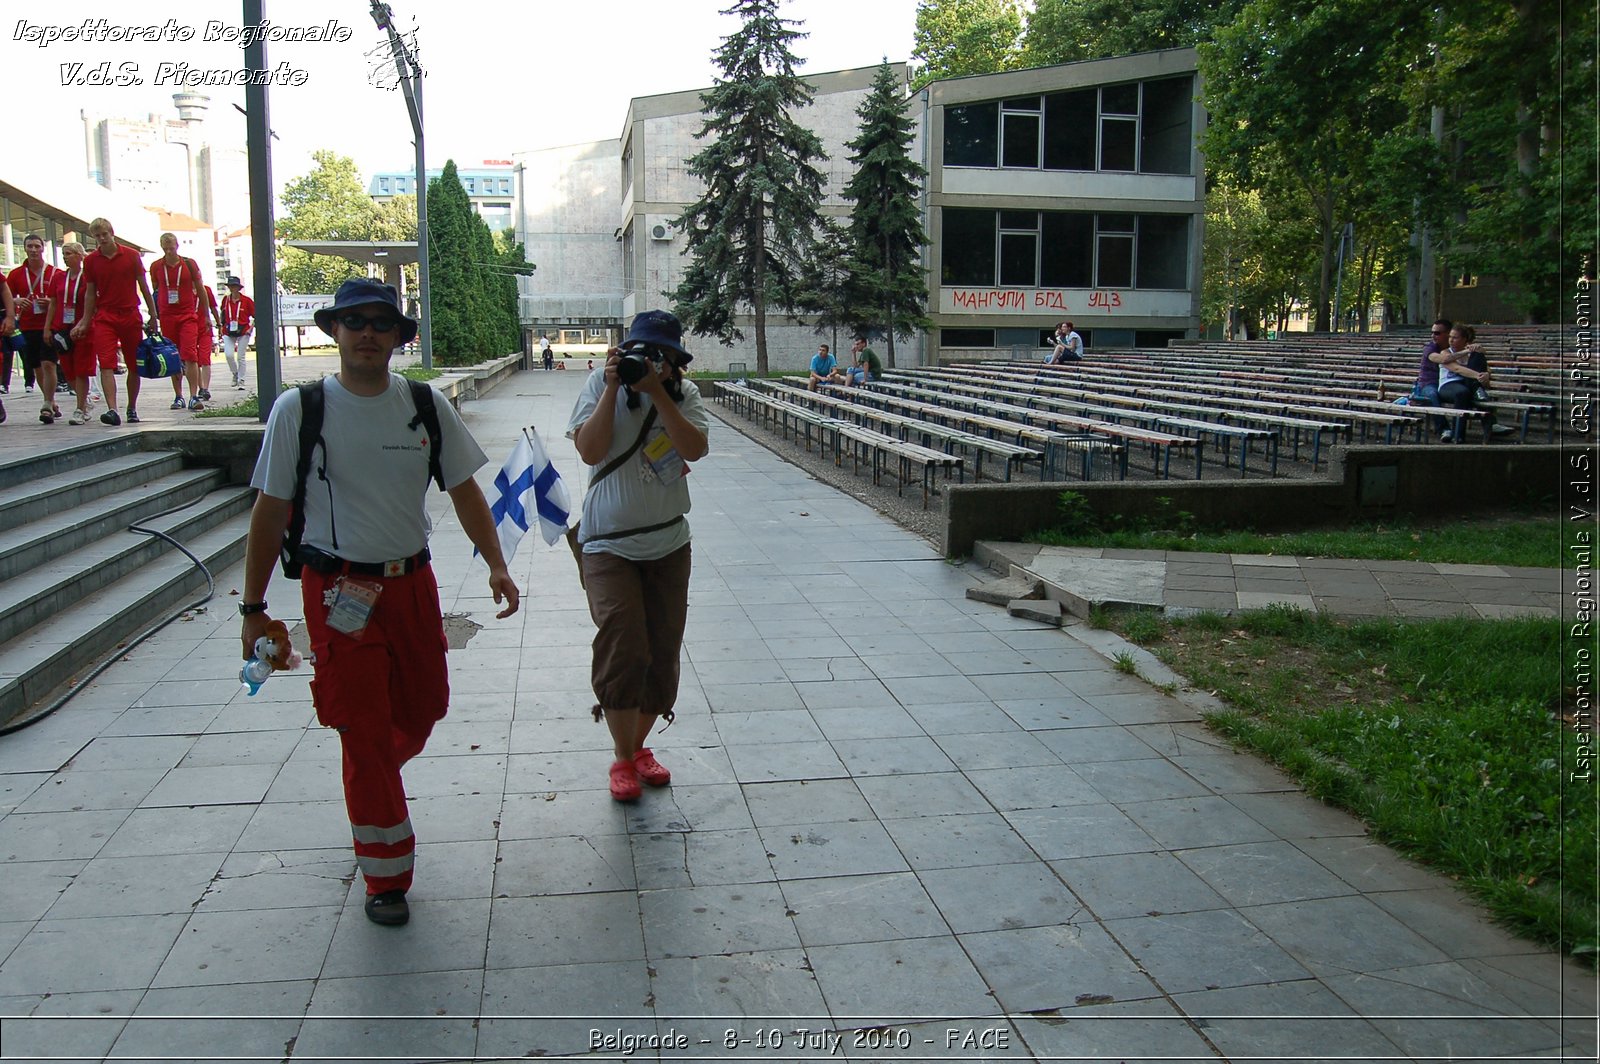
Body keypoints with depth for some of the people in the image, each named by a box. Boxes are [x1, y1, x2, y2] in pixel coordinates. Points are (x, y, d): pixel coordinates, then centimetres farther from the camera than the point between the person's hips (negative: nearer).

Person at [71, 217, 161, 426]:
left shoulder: (131, 256, 2)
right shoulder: (91, 261, 4)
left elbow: (144, 287, 7)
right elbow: (90, 293, 9)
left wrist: (153, 316, 6)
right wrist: (85, 322, 7)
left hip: (131, 315, 0)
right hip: (104, 318, 0)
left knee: (134, 366, 7)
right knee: (106, 364, -13)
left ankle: (132, 409, 21)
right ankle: (112, 410, -21)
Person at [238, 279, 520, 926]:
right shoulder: (299, 409, -6)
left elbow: (464, 491, 7)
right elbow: (271, 511, -1)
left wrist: (496, 565, -5)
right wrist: (253, 606, -1)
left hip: (412, 583, 4)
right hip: (339, 593, -3)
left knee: (420, 713, 14)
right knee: (366, 733, 1)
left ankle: (369, 786, 48)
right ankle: (385, 877, 17)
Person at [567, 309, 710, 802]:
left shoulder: (684, 392, -1)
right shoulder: (601, 384, -6)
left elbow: (694, 448, -17)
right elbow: (590, 452, -17)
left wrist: (657, 391, -22)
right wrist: (612, 389, -21)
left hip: (669, 544, 3)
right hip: (609, 544, -3)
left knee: (663, 650, 9)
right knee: (623, 648, -12)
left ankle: (639, 746, 29)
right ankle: (622, 759, 7)